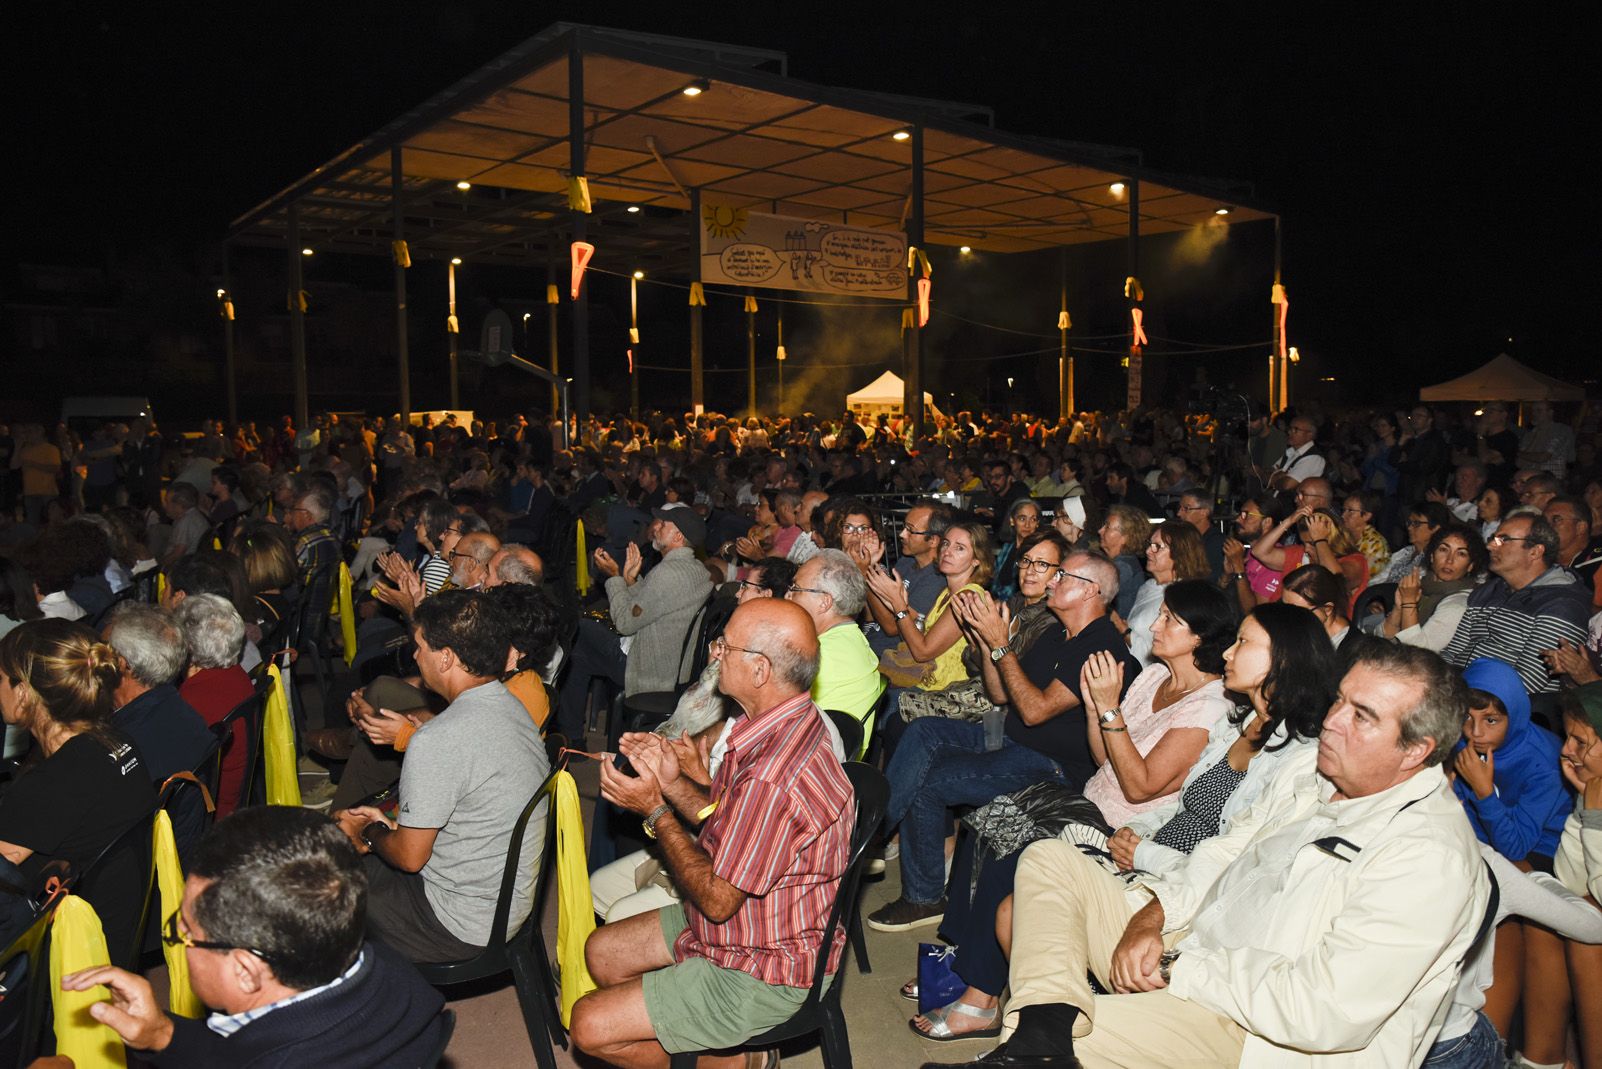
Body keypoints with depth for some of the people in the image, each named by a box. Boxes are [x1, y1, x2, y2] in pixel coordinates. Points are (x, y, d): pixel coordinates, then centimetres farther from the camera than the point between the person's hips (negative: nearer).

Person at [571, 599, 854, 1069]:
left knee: (590, 1026, -8)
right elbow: (729, 824, 7)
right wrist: (674, 782, -9)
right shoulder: (779, 726, -3)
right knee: (601, 952, 18)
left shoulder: (772, 776, -35)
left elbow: (717, 899, -24)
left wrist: (655, 810, -16)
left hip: (762, 973, -10)